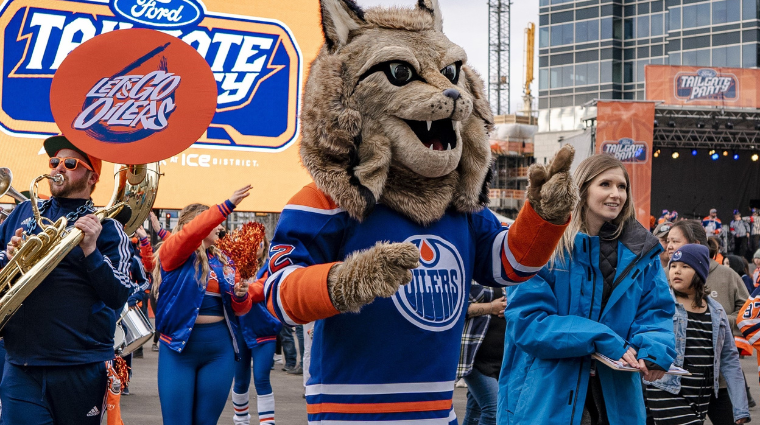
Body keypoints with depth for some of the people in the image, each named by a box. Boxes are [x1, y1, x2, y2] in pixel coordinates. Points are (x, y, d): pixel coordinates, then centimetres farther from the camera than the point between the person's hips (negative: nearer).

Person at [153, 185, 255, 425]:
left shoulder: (223, 261, 14)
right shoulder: (173, 251, -1)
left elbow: (241, 309, 13)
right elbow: (191, 232, -24)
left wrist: (241, 296, -9)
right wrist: (227, 206, -31)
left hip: (219, 348, 5)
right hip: (179, 346, -4)